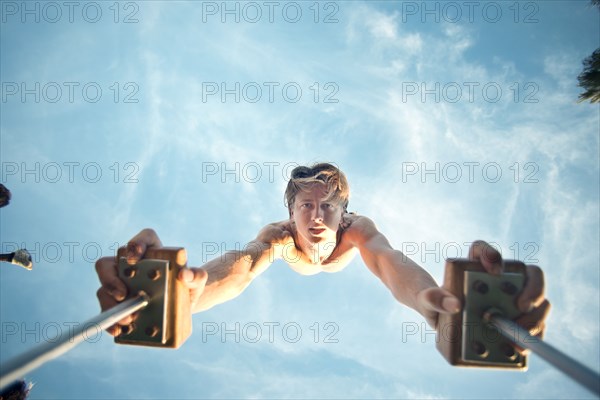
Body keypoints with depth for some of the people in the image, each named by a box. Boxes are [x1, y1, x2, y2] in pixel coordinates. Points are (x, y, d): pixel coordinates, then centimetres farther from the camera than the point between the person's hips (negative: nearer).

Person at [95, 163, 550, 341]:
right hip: (292, 265, 0)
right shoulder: (279, 235, -46)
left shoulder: (357, 229, -47)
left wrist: (433, 299, -94)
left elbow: (388, 260, -69)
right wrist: (184, 295, -92)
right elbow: (241, 265, -67)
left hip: (341, 264, 1)